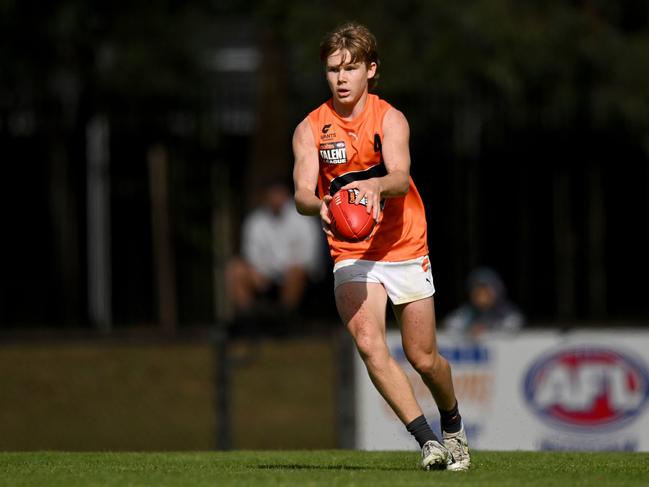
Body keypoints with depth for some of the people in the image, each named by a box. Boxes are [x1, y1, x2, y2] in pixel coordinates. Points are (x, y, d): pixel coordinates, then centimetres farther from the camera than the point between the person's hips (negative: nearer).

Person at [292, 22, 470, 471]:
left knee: (423, 357, 5)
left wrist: (375, 186, -47)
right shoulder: (310, 130, -2)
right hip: (351, 256, 1)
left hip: (404, 249, -1)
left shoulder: (390, 119, -8)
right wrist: (321, 205, -36)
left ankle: (453, 424, 35)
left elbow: (401, 178, -24)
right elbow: (302, 193, -12)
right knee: (369, 344, -23)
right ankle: (426, 438, -20)